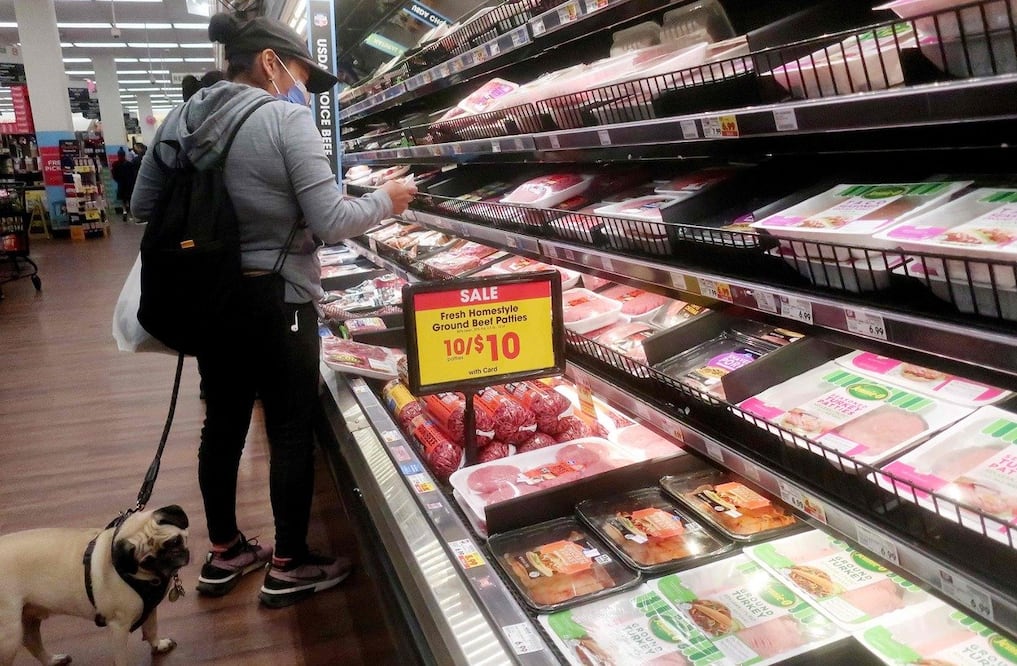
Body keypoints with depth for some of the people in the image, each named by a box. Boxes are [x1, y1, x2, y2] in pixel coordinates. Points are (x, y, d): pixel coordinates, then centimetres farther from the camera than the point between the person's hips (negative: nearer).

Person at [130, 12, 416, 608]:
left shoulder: (181, 119, 4)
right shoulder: (285, 119, -15)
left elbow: (144, 205, 11)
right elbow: (331, 223, -17)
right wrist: (385, 201, -1)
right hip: (275, 302, -6)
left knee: (224, 424, 17)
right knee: (292, 431, 7)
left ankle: (224, 553, 34)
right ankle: (289, 567, 21)